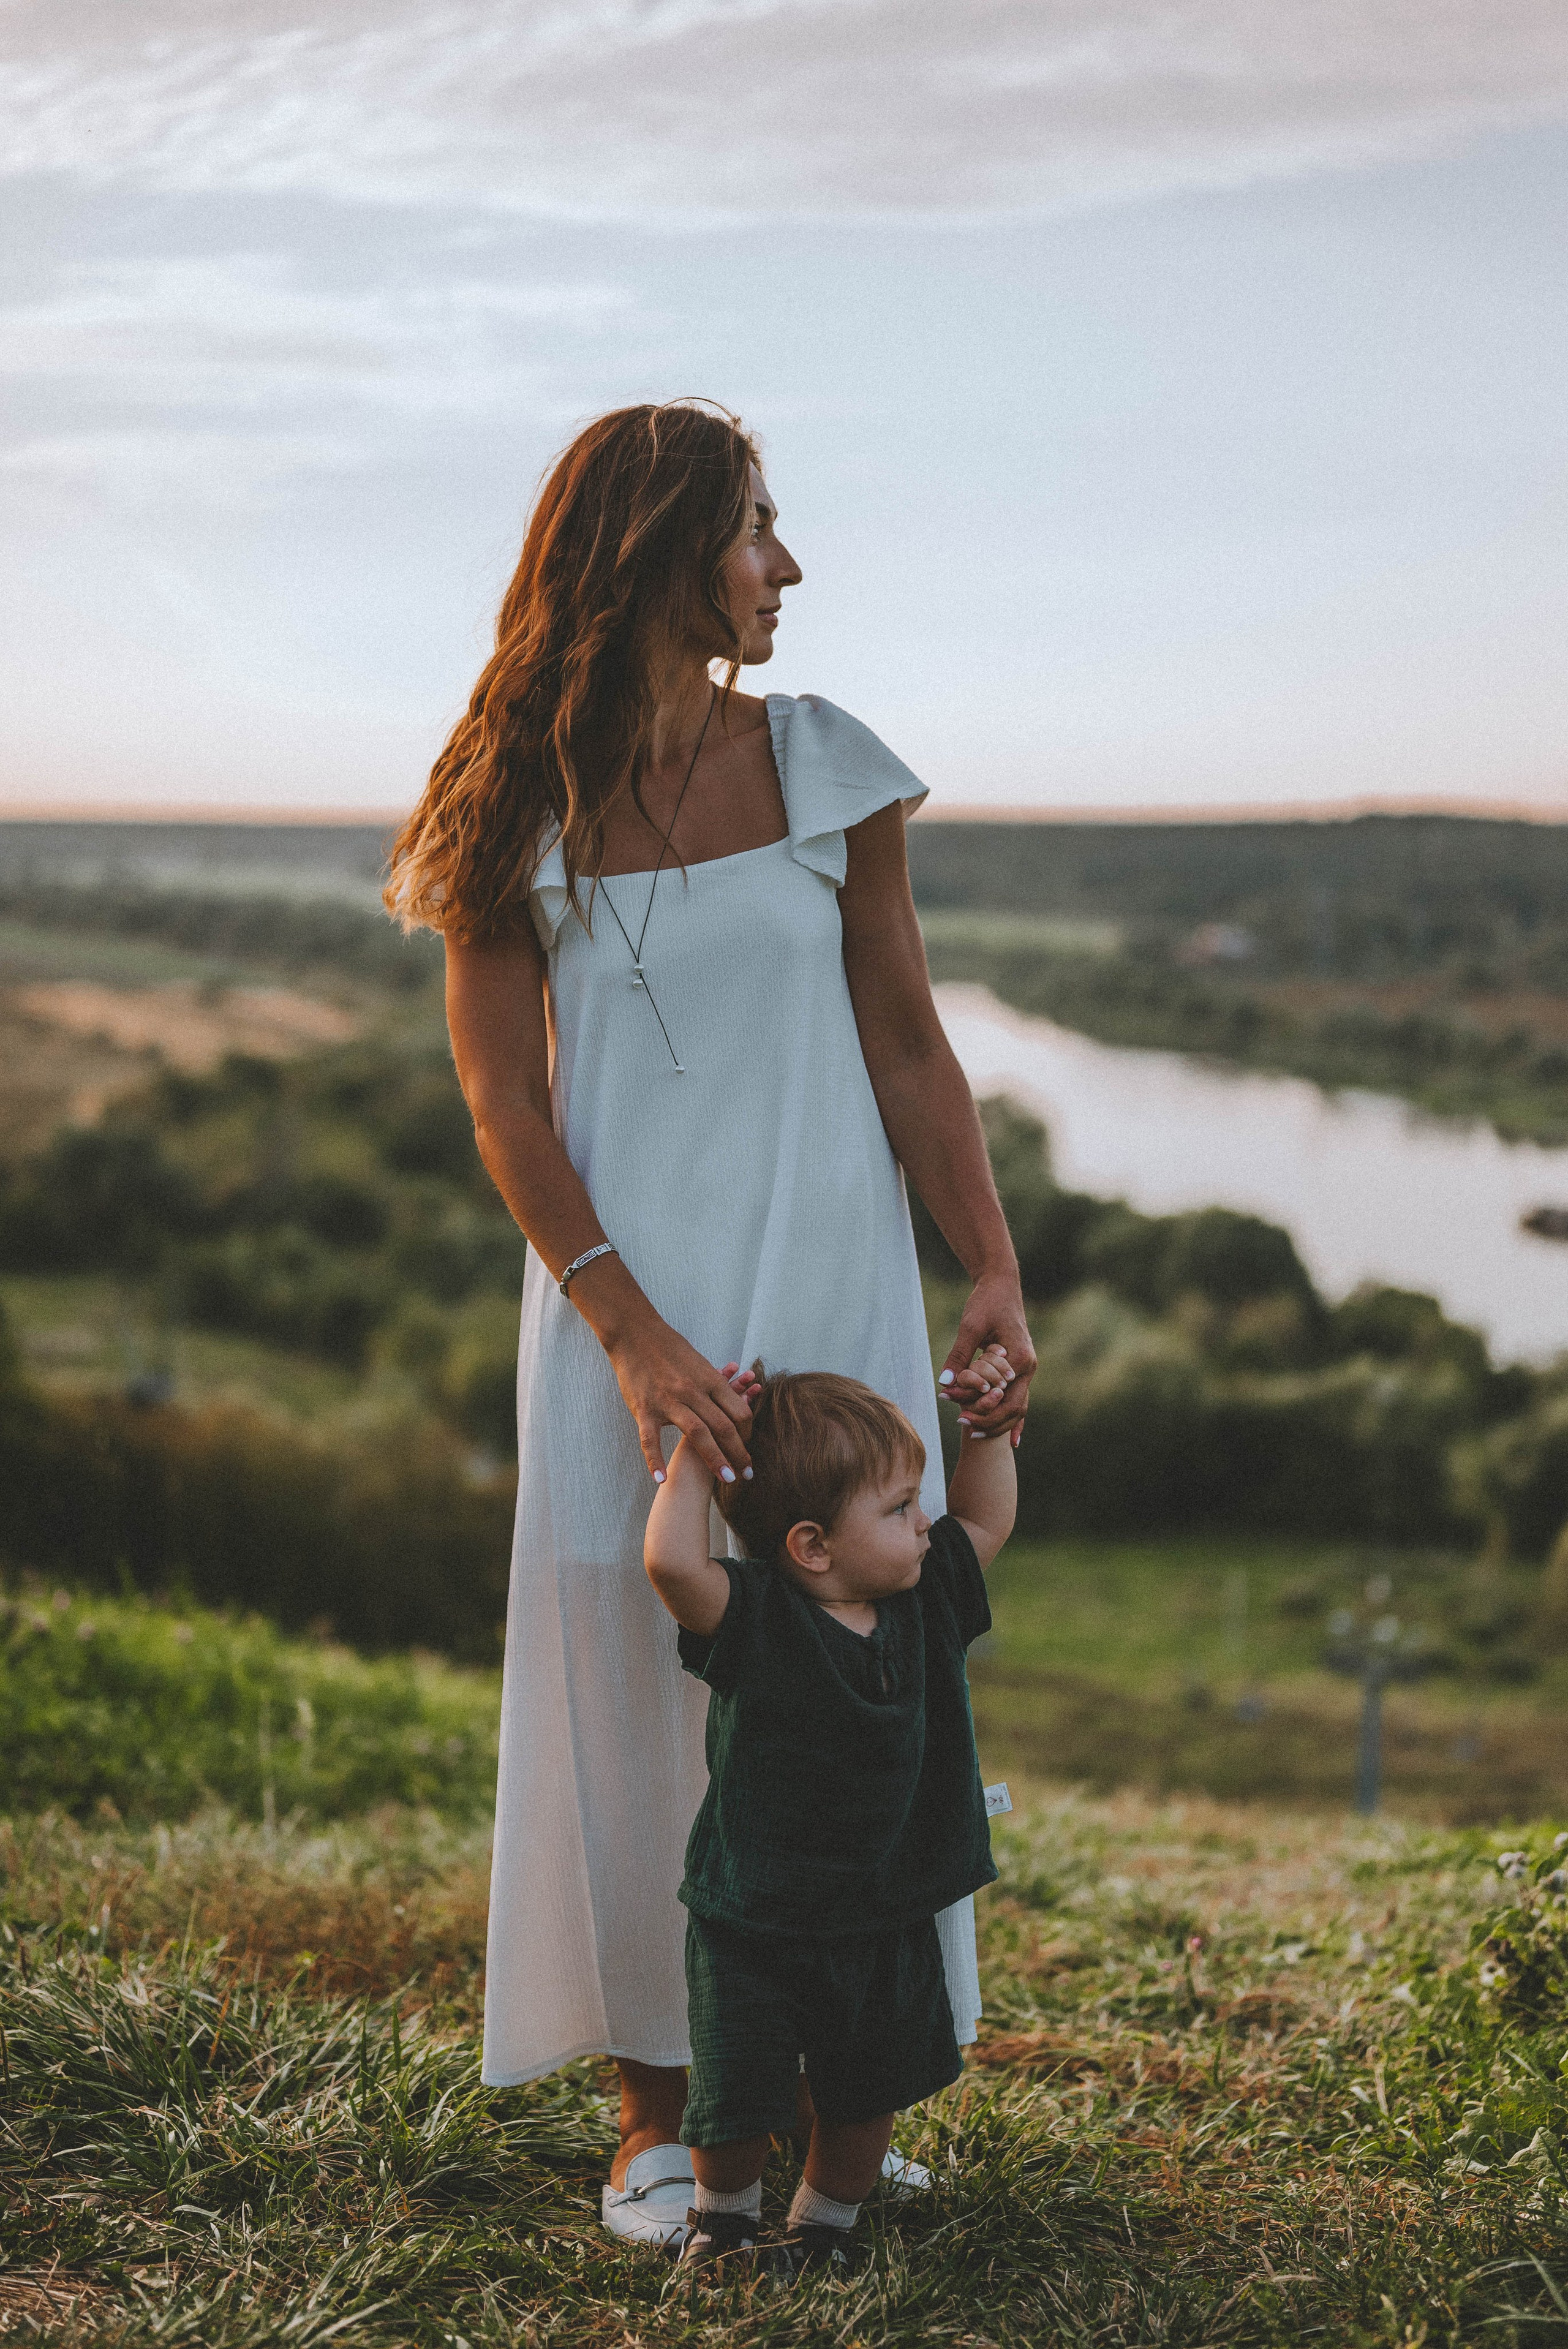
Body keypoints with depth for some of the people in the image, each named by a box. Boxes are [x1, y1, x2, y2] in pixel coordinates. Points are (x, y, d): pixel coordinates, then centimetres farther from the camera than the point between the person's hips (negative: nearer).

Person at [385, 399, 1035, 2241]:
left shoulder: (825, 769, 4)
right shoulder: (517, 812, -1)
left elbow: (908, 1049, 7)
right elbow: (507, 1108, -5)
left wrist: (994, 1271, -4)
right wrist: (632, 1333, -16)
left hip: (829, 1288, 2)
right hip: (621, 1304, -2)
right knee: (636, 1673, 3)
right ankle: (656, 2107, 18)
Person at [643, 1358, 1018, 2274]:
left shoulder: (928, 1601, -1)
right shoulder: (753, 1616, -19)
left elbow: (987, 1522, 14)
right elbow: (671, 1560, -35)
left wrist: (989, 1425, 4)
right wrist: (701, 1446, -28)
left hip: (888, 1928, 5)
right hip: (756, 1931, -5)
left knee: (870, 2097, 13)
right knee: (739, 2103, 1)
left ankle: (825, 2222, 39)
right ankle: (725, 2212, 32)